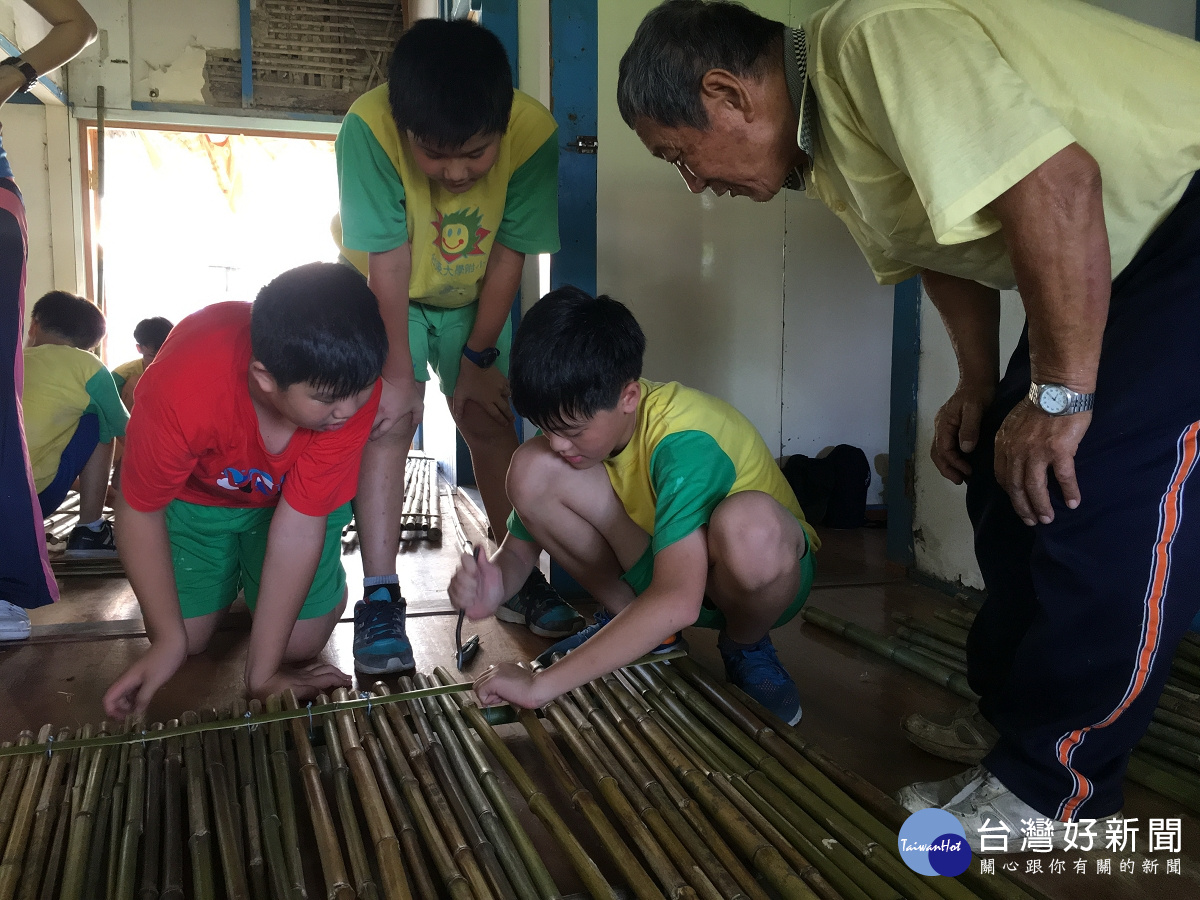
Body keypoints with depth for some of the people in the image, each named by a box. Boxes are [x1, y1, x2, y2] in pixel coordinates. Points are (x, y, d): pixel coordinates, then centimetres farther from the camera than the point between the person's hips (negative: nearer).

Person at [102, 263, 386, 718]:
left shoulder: (352, 381, -37)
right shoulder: (182, 390, -41)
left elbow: (300, 522, -33)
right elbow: (139, 510, -22)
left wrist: (262, 671, -29)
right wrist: (169, 639, -23)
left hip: (300, 492, 0)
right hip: (195, 494, 0)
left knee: (301, 642, -7)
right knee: (189, 636, -4)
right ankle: (230, 568, 26)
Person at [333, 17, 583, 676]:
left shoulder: (534, 133, -29)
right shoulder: (367, 130, -34)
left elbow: (509, 254, -20)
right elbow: (387, 262, -30)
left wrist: (478, 358, -14)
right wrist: (397, 372, -26)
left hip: (473, 297, 2)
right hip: (383, 294, -2)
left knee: (490, 419, -1)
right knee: (391, 419, -15)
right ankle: (380, 597, -9)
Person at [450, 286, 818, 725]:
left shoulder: (684, 437, -34)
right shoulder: (577, 422, -13)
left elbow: (677, 602, -44)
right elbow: (521, 542, -3)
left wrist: (542, 683, -43)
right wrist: (494, 581, -28)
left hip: (768, 571, -4)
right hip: (660, 564, 5)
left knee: (750, 523, -43)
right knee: (532, 470, -19)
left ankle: (747, 648, -7)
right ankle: (626, 622, 3)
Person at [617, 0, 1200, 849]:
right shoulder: (829, 141, 3)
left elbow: (1057, 185, -35)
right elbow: (941, 246, 14)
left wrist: (1060, 395, -27)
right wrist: (979, 386, 4)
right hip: (1129, 247, 10)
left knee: (1101, 489, -15)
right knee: (1010, 479, 8)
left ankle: (1050, 784, 0)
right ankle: (1010, 712, 21)